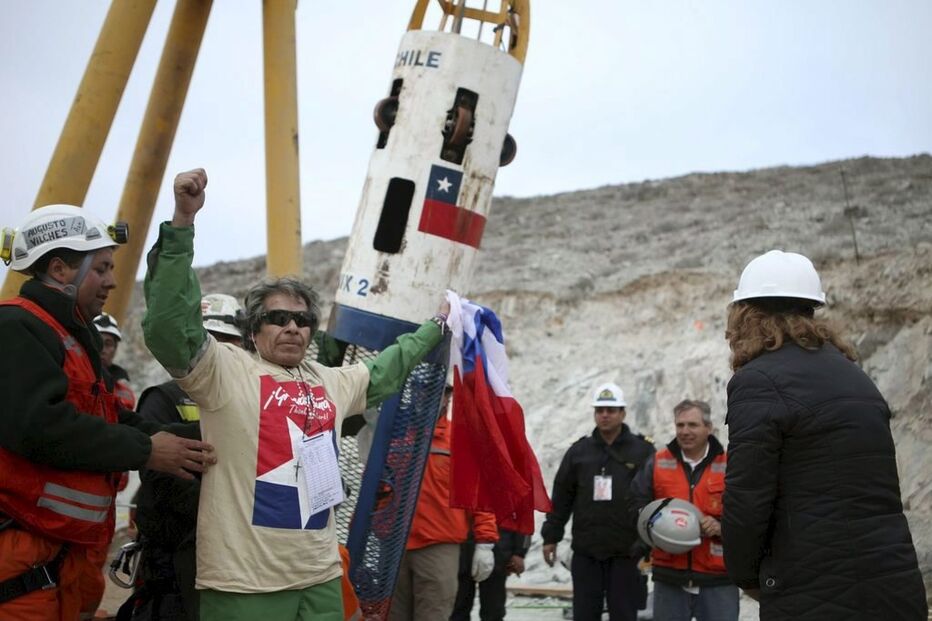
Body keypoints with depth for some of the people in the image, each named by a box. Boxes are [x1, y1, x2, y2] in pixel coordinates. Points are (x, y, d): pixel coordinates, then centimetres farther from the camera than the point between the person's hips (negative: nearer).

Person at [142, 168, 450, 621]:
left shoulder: (331, 382, 16)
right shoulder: (226, 371, -5)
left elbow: (383, 374, 35)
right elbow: (168, 327, -21)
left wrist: (435, 327, 42)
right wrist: (183, 220, -28)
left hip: (320, 578, 7)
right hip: (244, 583, -6)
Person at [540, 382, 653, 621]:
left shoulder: (643, 451, 0)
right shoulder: (579, 451, 8)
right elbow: (561, 498, 11)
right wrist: (551, 536, 8)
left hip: (625, 553, -2)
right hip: (586, 551, 3)